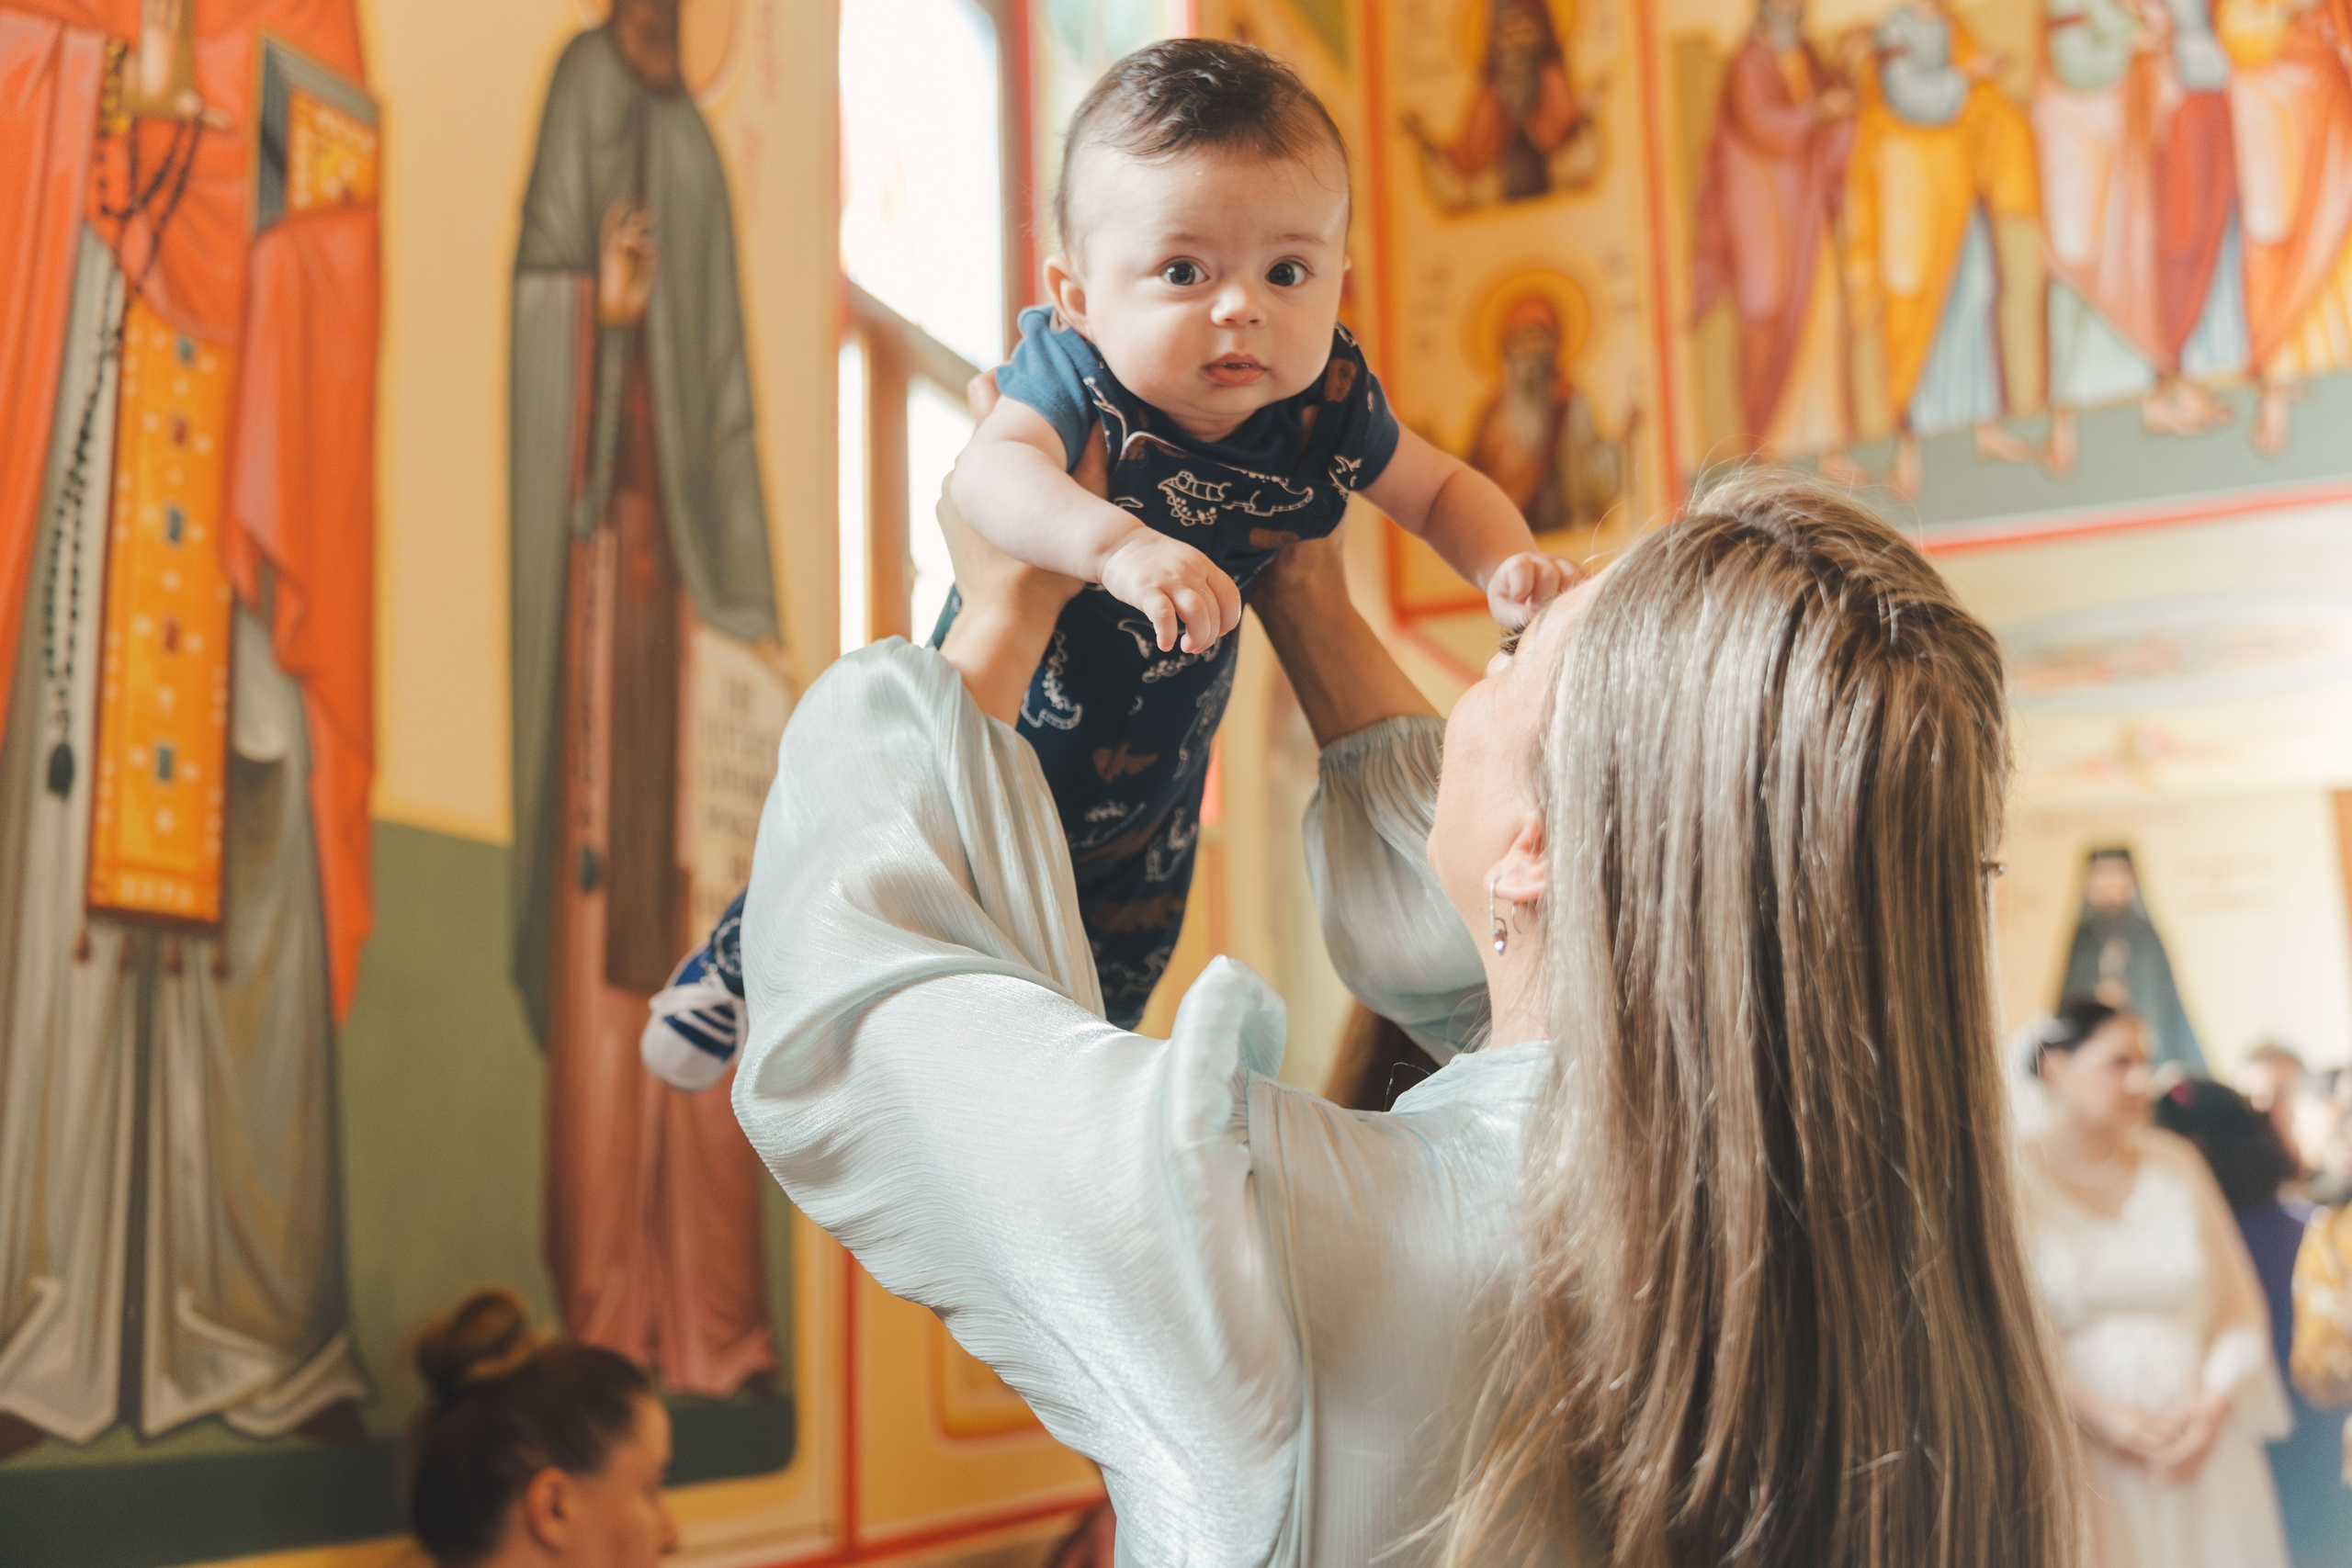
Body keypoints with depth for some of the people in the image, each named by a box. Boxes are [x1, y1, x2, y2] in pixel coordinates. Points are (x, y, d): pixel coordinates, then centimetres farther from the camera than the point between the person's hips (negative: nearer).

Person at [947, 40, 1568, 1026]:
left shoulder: (1328, 402, -17)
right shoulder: (1075, 371, -29)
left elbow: (1442, 490, -1)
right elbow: (993, 473, -49)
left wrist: (1508, 566, -22)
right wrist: (1117, 544, -67)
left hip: (1153, 788, 4)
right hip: (994, 726, -3)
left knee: (1102, 1005, 22)